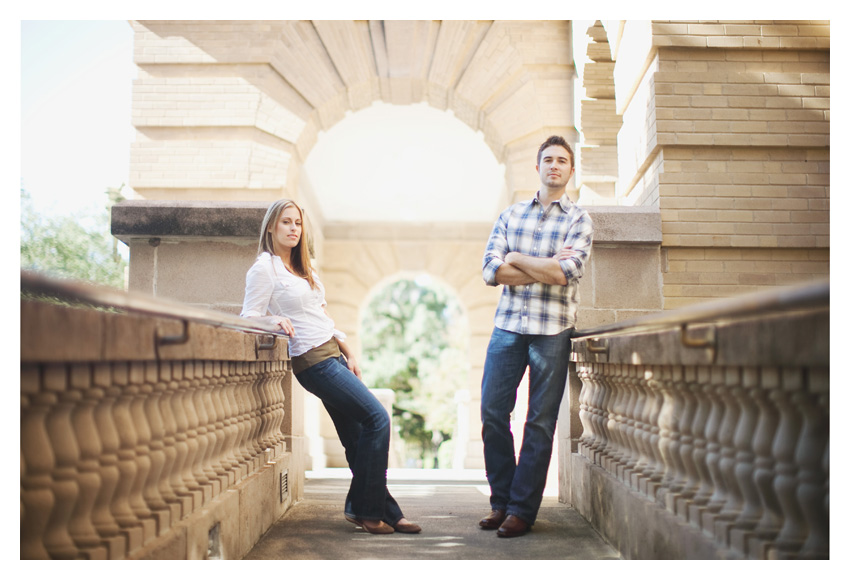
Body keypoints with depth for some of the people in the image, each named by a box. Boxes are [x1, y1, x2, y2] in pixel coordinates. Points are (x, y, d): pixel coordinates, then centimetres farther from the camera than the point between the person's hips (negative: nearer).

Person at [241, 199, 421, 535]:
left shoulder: (303, 269, 20)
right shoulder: (263, 269, -4)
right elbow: (250, 317, -6)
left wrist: (348, 355, 18)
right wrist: (275, 319, -25)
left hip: (332, 355, 8)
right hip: (313, 360, -8)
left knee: (357, 438, 4)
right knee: (376, 418, -14)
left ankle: (385, 512, 6)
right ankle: (365, 508, -6)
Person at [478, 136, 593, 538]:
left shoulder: (578, 220, 5)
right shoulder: (510, 215, 13)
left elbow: (568, 272, -12)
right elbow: (491, 271, 0)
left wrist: (517, 260, -3)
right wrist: (544, 268, -7)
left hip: (552, 331, -2)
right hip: (507, 326, 3)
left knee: (540, 422, 0)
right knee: (492, 413, 0)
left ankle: (522, 510, 8)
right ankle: (501, 501, 14)